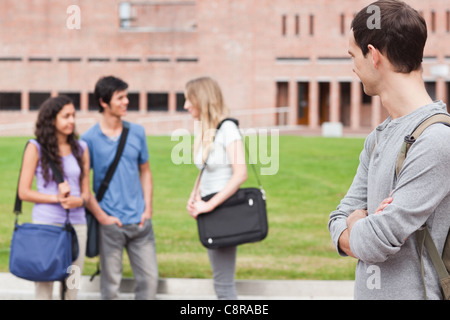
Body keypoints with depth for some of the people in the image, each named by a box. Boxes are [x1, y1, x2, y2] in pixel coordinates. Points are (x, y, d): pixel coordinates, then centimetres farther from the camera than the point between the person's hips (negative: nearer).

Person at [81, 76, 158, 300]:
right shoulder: (90, 139, -5)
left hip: (140, 222, 3)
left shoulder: (137, 132, 7)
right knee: (111, 284, 5)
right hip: (109, 223, -3)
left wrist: (148, 208, 4)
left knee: (149, 278, 3)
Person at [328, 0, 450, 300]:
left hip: (412, 292, -7)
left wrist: (354, 223, -2)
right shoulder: (377, 138, 8)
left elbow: (373, 244, -22)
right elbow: (340, 222, 8)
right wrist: (367, 227, -12)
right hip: (366, 290, 7)